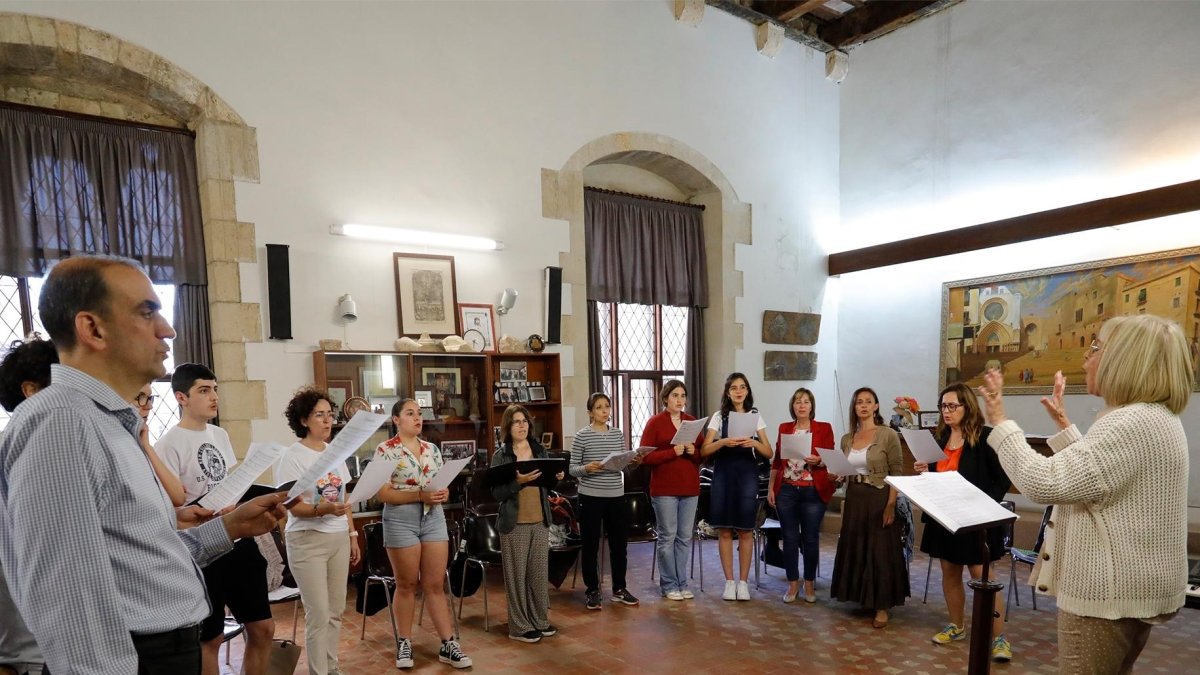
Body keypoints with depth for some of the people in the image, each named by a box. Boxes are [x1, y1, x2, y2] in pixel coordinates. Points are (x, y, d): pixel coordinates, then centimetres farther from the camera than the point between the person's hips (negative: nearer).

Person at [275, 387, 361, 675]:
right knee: (318, 614, -2)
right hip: (308, 541, -6)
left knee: (335, 611, 12)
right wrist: (323, 509, -34)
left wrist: (352, 535, 12)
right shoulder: (292, 457, -11)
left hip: (339, 539, 6)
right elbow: (294, 507, -16)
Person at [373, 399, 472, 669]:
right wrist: (420, 495, -20)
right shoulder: (385, 450, -7)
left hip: (434, 519, 4)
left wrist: (444, 493, -9)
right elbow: (383, 494, -12)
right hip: (401, 521, -4)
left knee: (436, 585, 8)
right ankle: (404, 643, 26)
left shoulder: (432, 449, 9)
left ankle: (448, 645, 13)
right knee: (406, 585, 8)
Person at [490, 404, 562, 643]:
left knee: (540, 572, 11)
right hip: (514, 523, -4)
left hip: (540, 521, 4)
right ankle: (519, 626, 15)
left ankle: (540, 621, 25)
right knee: (517, 575, 3)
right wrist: (518, 481, -26)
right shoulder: (500, 456, -5)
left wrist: (556, 478, -6)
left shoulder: (540, 451, 8)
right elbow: (497, 493, -11)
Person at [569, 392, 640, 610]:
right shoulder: (582, 435, -6)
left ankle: (619, 589, 27)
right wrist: (586, 468, -25)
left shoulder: (618, 434, 7)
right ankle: (593, 592, 20)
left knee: (619, 543, 11)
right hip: (590, 497, -4)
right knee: (591, 546, 5)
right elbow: (572, 469, -5)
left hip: (616, 496, 4)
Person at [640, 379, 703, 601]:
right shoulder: (654, 422, -3)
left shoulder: (692, 422, 11)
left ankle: (682, 583, 21)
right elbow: (646, 457, -8)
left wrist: (693, 452, -8)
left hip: (690, 487, 4)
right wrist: (672, 452, -18)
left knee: (685, 537, 9)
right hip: (664, 489, -4)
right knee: (667, 537, 1)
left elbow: (704, 455, 14)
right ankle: (669, 585, 14)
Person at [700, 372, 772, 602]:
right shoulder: (718, 417, 4)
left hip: (747, 475, 0)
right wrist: (723, 442, -21)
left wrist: (754, 443, -17)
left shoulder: (756, 416, 6)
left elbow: (769, 453, 3)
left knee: (745, 531, 3)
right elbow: (704, 451, -4)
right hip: (723, 475, 0)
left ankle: (743, 581, 15)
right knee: (724, 531, 2)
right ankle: (729, 581, 14)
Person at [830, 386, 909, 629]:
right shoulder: (847, 439, 7)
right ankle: (860, 599, 27)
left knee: (881, 551, 1)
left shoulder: (888, 435, -8)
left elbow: (897, 474, -10)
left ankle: (881, 606, 12)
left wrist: (891, 505, -15)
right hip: (854, 499, 5)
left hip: (879, 499, -5)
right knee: (854, 549, 11)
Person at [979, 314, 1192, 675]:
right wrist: (1064, 425, 20)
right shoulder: (1155, 417, 12)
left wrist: (1000, 422, -22)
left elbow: (1044, 482, -31)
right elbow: (1089, 469, 24)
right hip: (1128, 587, 11)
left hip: (1110, 591, -11)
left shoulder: (1133, 423, -24)